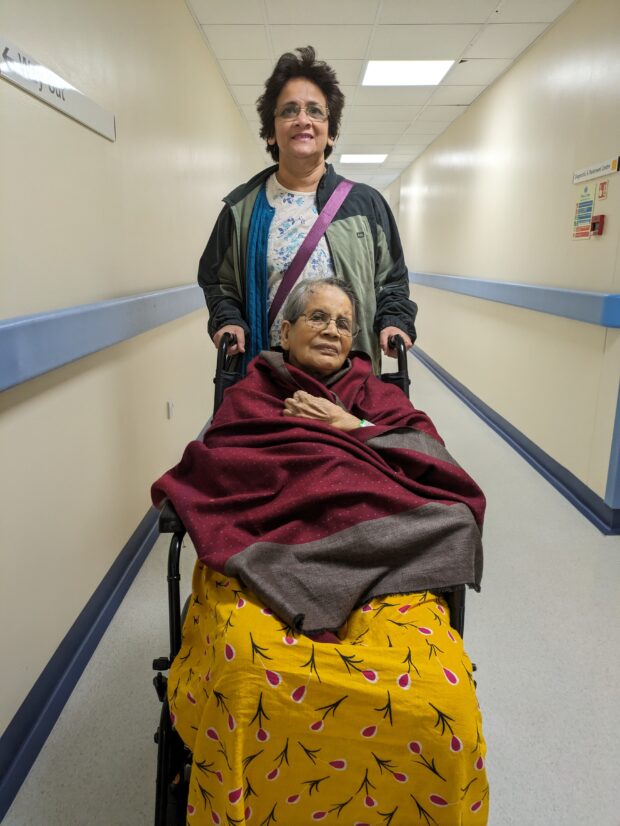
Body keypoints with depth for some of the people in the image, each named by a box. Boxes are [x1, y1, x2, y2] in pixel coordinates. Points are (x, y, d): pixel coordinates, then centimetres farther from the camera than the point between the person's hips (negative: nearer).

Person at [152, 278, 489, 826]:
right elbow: (216, 464, 10)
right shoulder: (250, 393, 27)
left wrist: (356, 428, 8)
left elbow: (435, 460, 17)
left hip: (381, 550, 2)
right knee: (249, 678, -35)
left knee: (435, 697, -29)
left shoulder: (376, 393, 31)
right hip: (262, 546, -1)